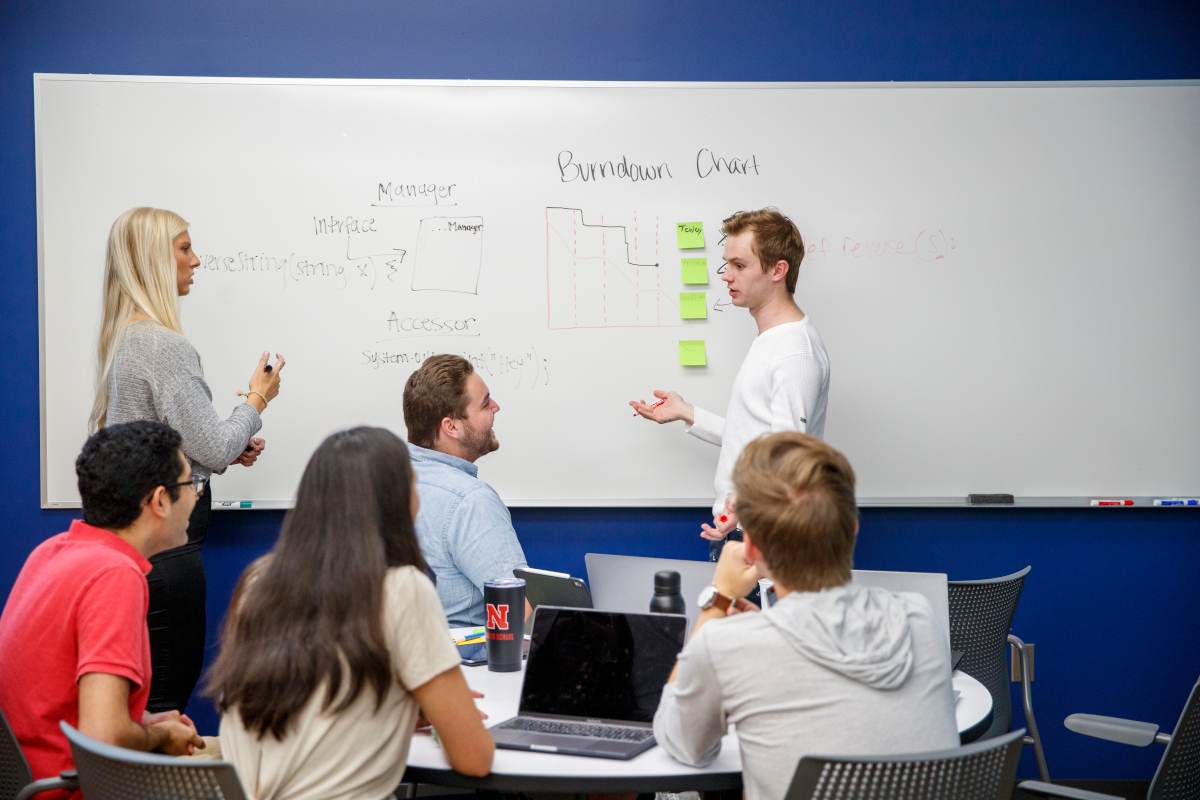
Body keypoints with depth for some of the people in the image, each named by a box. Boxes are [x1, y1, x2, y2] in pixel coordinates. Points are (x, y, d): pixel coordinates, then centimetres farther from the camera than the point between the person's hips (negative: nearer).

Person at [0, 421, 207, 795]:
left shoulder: (51, 550, 6)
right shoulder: (116, 574, -23)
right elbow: (103, 736, -30)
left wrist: (145, 722, 10)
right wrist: (161, 736, -10)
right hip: (72, 787, -9)